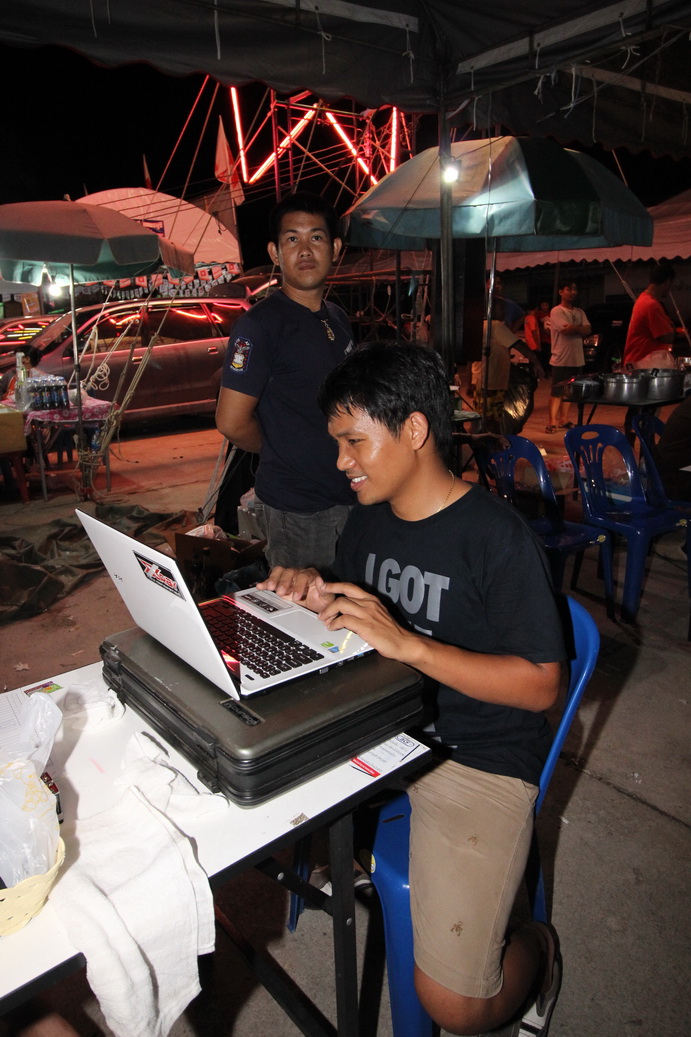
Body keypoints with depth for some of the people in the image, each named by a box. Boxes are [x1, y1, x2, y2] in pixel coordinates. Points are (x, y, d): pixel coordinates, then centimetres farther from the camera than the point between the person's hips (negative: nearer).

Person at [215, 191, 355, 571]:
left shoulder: (338, 320, 10)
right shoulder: (261, 324, -15)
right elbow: (232, 422, -17)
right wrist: (282, 453, -1)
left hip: (349, 494, 8)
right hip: (298, 507, -7)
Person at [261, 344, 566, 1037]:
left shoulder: (495, 535, -18)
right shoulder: (367, 518, 4)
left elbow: (539, 685, -18)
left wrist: (406, 642, -27)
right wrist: (318, 601, -7)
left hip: (477, 760, -6)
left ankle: (537, 951, 21)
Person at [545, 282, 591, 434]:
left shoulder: (579, 312, 15)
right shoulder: (556, 311, -5)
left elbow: (588, 330, 2)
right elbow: (567, 329, -18)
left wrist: (573, 328, -11)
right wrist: (580, 328, -2)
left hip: (577, 359, 6)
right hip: (561, 359, -6)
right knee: (556, 391, -4)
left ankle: (563, 419, 19)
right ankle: (552, 421, 1)